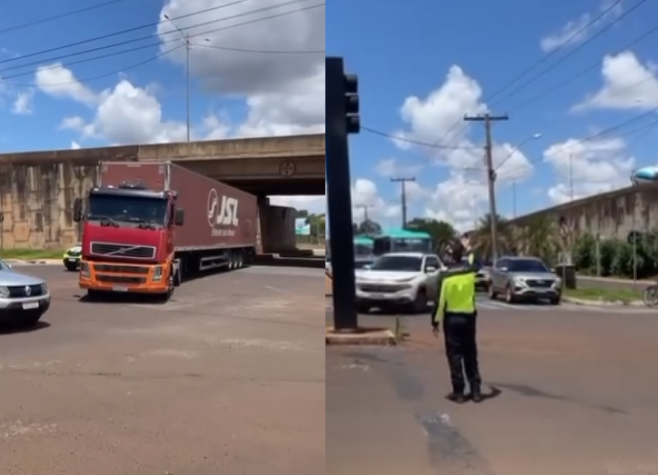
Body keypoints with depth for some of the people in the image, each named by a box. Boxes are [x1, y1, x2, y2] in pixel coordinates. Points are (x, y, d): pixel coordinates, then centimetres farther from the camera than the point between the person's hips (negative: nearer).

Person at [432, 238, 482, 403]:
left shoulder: (446, 277, -14)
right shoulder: (470, 271, -3)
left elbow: (440, 302, -12)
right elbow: (475, 262, 24)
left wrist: (435, 322, -4)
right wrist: (469, 249, 36)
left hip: (452, 318, -4)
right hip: (469, 317, 4)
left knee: (455, 355, 3)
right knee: (471, 355, 13)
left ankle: (459, 392, 5)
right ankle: (476, 391, 15)